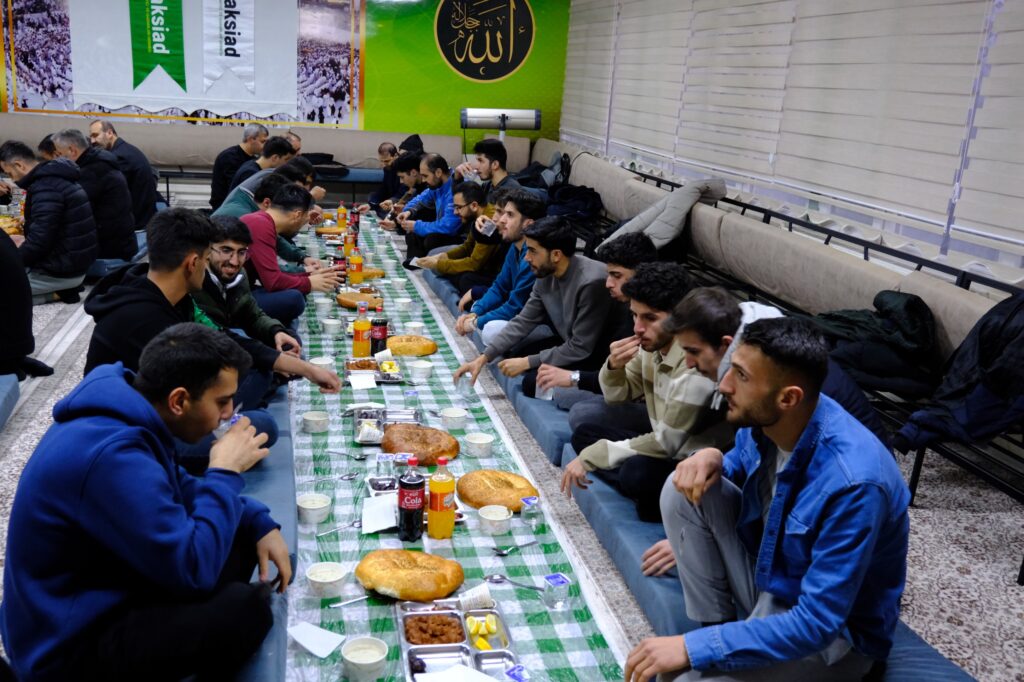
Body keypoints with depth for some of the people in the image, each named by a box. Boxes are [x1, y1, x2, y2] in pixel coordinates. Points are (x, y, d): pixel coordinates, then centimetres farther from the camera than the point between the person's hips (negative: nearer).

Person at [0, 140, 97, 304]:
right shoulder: (57, 177, 11)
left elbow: (39, 242, -24)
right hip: (75, 264, 10)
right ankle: (60, 289, 10)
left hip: (62, 272, -10)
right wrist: (25, 241, 20)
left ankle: (56, 292, -3)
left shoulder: (45, 187, -21)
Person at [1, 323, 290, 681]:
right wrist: (226, 471, -18)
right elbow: (193, 570, -28)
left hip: (97, 594, 9)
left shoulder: (125, 414, -2)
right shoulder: (113, 455, -31)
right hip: (70, 646, -9)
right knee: (246, 607, -25)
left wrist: (260, 524, -1)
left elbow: (181, 490, 13)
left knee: (241, 535, 5)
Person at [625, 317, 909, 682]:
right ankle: (715, 625, 0)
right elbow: (741, 465, 12)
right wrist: (713, 459, -13)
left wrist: (693, 647, -31)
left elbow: (816, 623, -32)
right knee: (684, 490, -10)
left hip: (833, 632, -7)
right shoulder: (764, 417, -12)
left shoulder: (852, 482, -34)